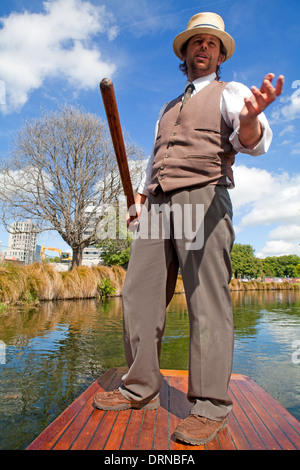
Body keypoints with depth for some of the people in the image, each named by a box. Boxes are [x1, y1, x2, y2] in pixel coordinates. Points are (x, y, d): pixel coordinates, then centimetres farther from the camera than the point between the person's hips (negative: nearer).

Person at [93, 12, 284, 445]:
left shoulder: (229, 93, 12)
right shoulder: (168, 109, 31)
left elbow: (252, 141, -8)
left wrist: (250, 119, -32)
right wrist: (141, 195, 13)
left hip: (203, 198, -6)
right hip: (158, 205, 6)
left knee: (207, 300, -10)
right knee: (139, 294, 2)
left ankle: (211, 406, 1)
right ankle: (141, 389, 14)